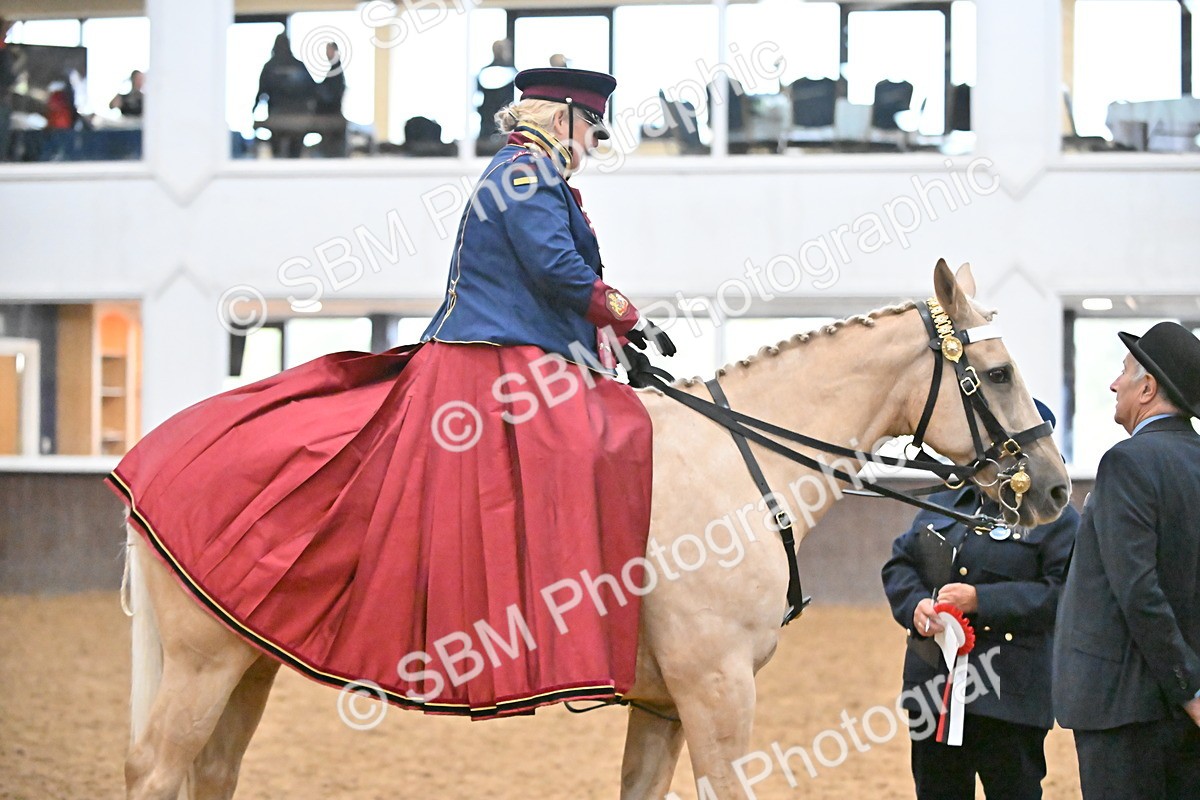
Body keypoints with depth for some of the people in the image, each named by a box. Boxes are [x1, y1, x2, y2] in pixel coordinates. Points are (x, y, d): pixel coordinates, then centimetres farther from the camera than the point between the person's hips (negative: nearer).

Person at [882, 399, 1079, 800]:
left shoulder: (1056, 519, -4)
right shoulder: (942, 506, 17)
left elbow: (1064, 593, -15)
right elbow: (900, 563, 13)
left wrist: (982, 601, -21)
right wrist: (916, 605, -9)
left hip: (1007, 693, -6)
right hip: (931, 685, 6)